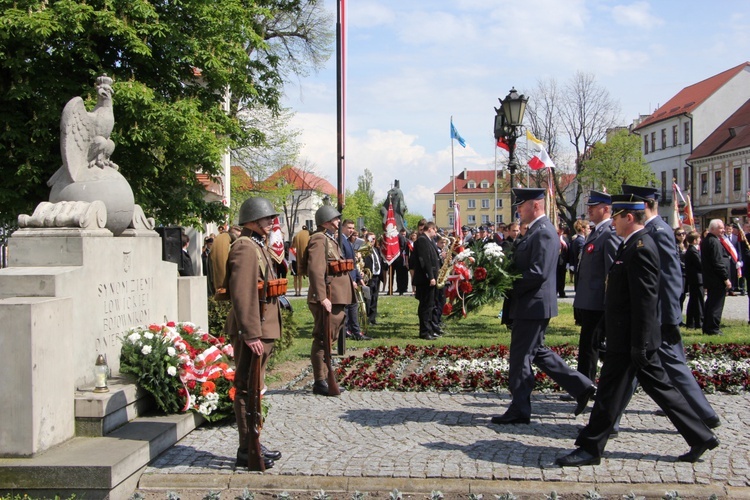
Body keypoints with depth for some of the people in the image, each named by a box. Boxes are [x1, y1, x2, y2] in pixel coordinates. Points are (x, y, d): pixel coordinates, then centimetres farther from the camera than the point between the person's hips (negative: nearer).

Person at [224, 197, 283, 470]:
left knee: (254, 388, 17)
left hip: (264, 328, 10)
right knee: (247, 389, -2)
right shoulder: (245, 247, -16)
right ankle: (247, 451, 6)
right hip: (253, 329, -10)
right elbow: (242, 295, -24)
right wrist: (251, 334, -26)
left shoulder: (259, 245, 17)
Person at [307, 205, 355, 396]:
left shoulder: (331, 239, 19)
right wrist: (322, 297, -29)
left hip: (336, 297, 11)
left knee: (330, 340, 16)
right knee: (323, 340, -5)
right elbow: (315, 270, -24)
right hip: (327, 298, -11)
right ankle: (320, 382, 1)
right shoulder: (319, 240, -13)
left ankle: (325, 378, 24)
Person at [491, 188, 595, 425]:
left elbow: (538, 273, -25)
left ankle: (519, 410, 9)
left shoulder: (543, 233, -18)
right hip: (531, 305, 10)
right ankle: (580, 386, 22)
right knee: (537, 351, 18)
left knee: (521, 357, -2)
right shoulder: (535, 231, 14)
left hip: (533, 305, -10)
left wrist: (510, 286, -17)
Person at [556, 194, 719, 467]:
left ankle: (590, 449, 8)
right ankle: (701, 437, 23)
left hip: (630, 339, -10)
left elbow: (645, 301, -22)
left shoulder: (640, 248, -19)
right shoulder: (634, 245, 13)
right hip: (633, 339, 10)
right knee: (659, 386, 16)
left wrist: (638, 345, -21)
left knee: (610, 393, -1)